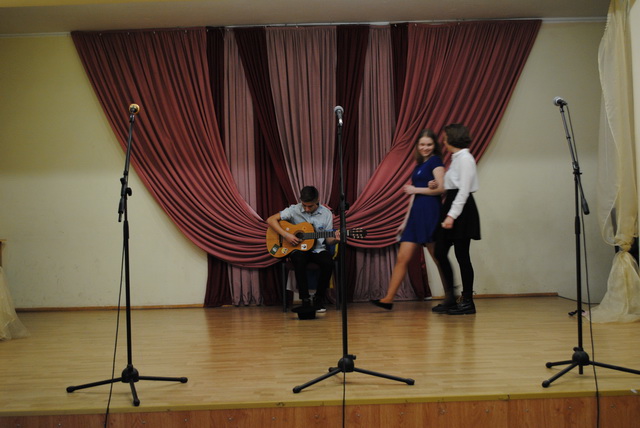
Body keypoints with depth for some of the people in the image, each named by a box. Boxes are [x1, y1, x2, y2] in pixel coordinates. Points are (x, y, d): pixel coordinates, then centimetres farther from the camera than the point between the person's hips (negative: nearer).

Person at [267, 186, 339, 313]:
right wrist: (286, 235, -18)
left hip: (318, 249, 1)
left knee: (328, 262, -31)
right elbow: (271, 220, -7)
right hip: (298, 249, -1)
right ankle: (306, 300, -29)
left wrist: (335, 239, -21)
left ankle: (318, 299, -9)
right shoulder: (294, 210, -5)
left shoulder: (326, 214, -1)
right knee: (299, 260, -37)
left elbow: (328, 240, 2)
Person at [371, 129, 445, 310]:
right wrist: (405, 221, 19)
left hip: (430, 213, -8)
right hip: (416, 215, 8)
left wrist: (415, 189, -7)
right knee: (402, 258, 2)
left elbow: (441, 188, -15)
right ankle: (388, 299, 2)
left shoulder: (435, 161, -2)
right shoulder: (419, 165, 20)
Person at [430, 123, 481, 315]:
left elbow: (463, 190, -18)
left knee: (461, 255, -3)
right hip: (451, 206, 9)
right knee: (440, 253, 7)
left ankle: (467, 301, 7)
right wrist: (438, 186, 8)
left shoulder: (465, 158, -11)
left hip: (462, 209, -9)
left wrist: (452, 215, -22)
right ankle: (450, 298, 15)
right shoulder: (456, 158, 17)